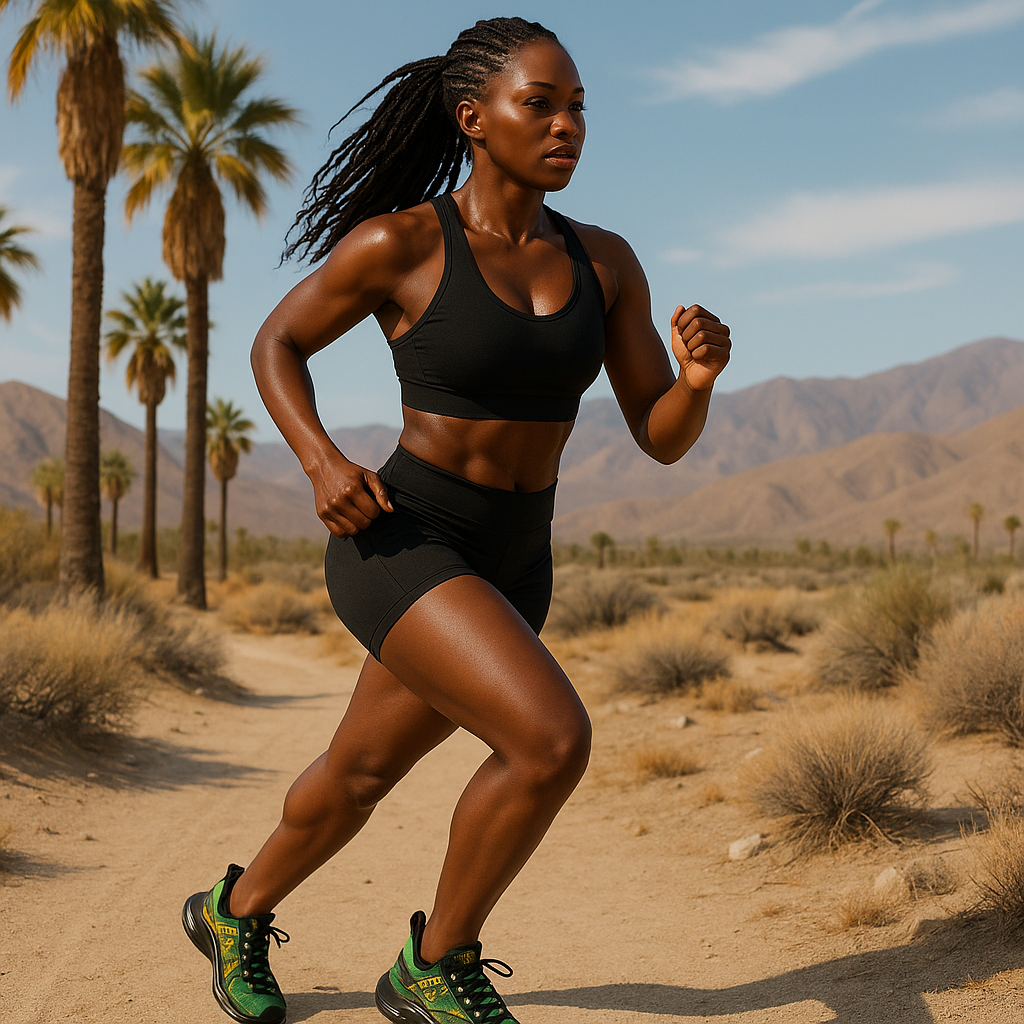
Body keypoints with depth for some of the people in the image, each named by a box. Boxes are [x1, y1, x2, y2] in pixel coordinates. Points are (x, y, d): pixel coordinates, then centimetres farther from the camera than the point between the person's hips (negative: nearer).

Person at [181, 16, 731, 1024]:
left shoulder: (604, 262, 2)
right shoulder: (399, 241, -11)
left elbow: (663, 437, 2)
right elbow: (276, 343, 3)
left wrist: (699, 374, -21)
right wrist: (321, 460, -14)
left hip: (507, 569, 6)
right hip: (396, 543, -6)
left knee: (359, 773, 21)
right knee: (553, 740, -23)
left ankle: (236, 911, 49)